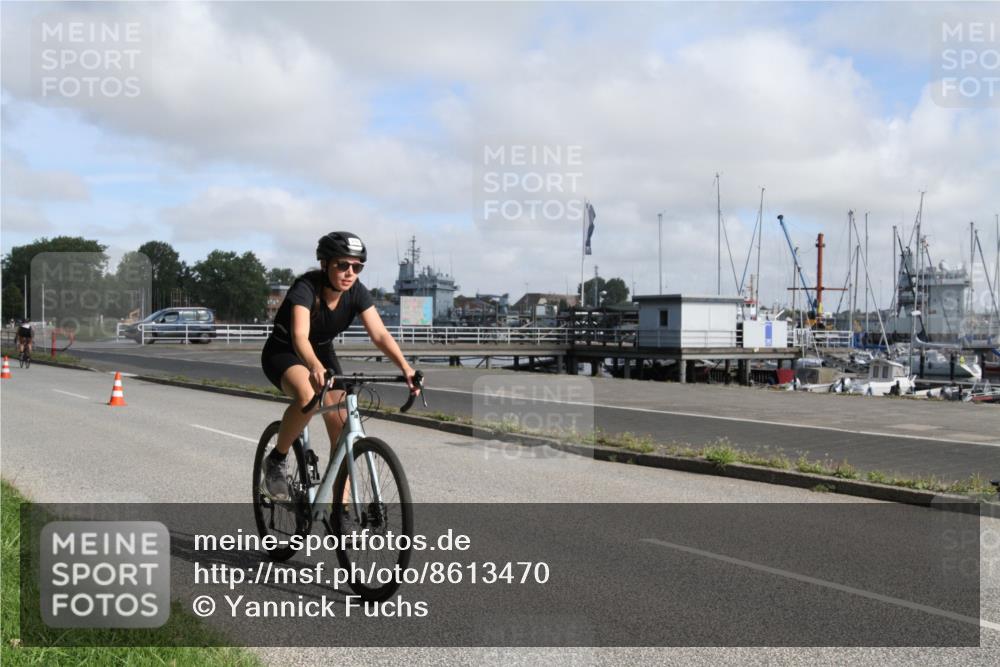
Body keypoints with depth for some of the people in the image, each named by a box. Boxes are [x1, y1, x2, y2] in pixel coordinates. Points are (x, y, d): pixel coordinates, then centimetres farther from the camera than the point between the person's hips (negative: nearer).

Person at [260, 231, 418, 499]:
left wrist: (406, 368, -42)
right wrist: (315, 368, -64)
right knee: (307, 396, -38)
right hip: (283, 352, -5)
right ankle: (276, 460, -13)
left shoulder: (357, 293, -17)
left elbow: (380, 334, -25)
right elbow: (300, 336, -44)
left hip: (322, 353, 5)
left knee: (343, 430, -8)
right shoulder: (306, 287, -30)